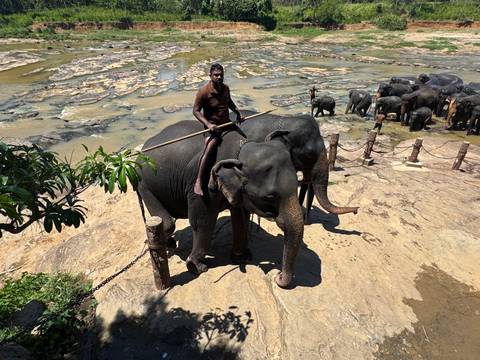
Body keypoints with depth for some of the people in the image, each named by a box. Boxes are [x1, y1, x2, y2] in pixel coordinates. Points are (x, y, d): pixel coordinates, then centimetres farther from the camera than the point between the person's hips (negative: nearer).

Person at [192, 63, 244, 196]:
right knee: (208, 149, -28)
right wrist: (208, 124, -28)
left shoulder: (226, 88, 2)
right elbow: (196, 110, -16)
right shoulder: (204, 91, -17)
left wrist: (238, 112, 8)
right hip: (213, 126, -7)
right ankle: (198, 182, -25)